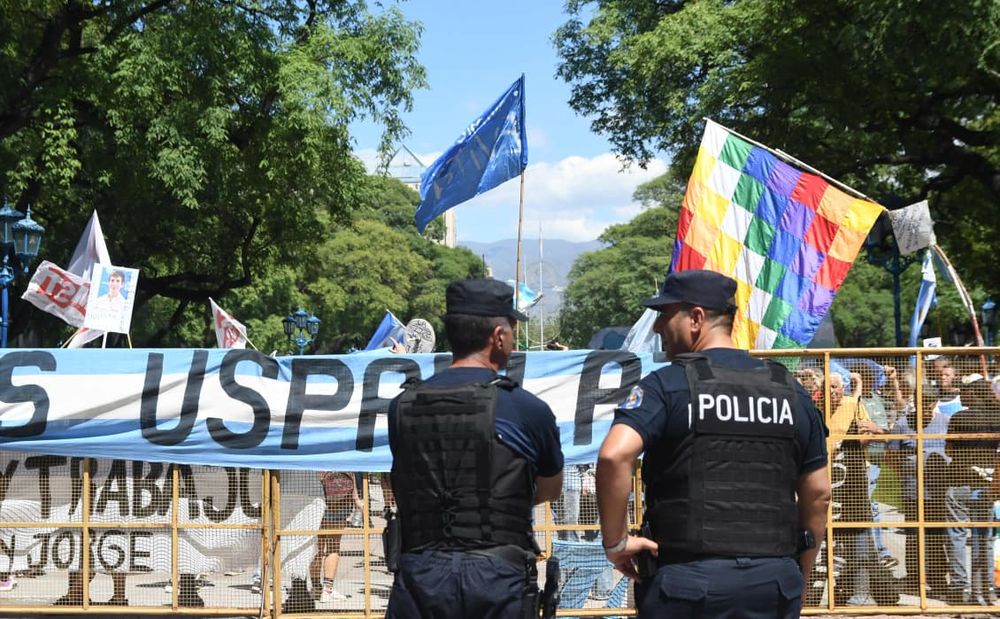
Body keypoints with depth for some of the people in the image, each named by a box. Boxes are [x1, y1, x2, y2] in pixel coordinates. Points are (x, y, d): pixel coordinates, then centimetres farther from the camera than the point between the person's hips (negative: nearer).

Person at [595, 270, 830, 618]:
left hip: (689, 579, -4)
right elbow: (818, 494, 12)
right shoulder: (789, 391, 10)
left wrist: (615, 541, -10)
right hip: (774, 579, 4)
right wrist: (799, 578, 20)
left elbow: (614, 455, -22)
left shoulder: (668, 384, -6)